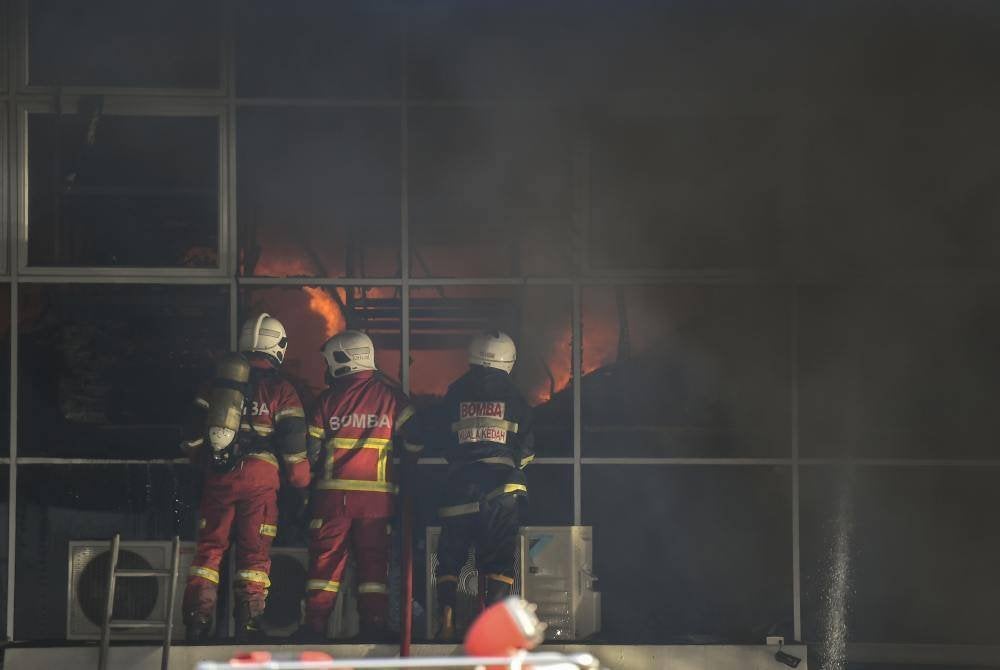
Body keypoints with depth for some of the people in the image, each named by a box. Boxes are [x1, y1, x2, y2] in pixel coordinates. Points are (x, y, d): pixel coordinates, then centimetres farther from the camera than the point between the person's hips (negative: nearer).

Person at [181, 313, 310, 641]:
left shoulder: (219, 381, 10)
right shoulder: (280, 389, -1)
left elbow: (194, 433, 14)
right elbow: (293, 442, -4)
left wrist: (200, 461, 30)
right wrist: (302, 482, 8)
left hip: (218, 475, 3)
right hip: (259, 477, -3)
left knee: (209, 545, 9)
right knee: (254, 551, 3)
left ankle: (197, 615, 4)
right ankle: (248, 621, 0)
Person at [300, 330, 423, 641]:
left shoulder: (328, 399, 0)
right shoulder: (391, 397, 1)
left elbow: (310, 451, 3)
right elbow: (414, 443, 0)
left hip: (333, 492, -1)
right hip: (378, 494, 1)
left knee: (326, 557, 5)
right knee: (374, 558, 7)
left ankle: (315, 624, 3)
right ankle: (375, 624, 2)